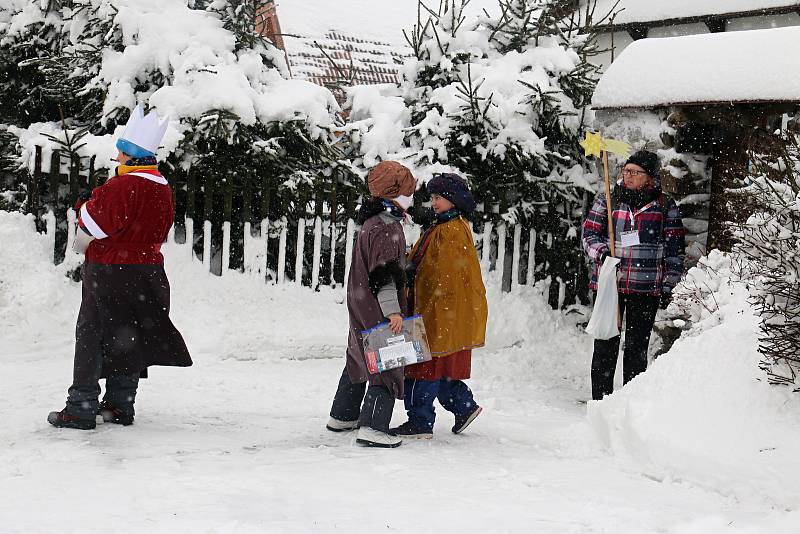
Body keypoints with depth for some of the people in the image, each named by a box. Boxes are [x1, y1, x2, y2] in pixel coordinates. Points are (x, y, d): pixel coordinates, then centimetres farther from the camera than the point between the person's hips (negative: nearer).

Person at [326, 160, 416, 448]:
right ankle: (372, 427, -14)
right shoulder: (387, 226, -17)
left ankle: (342, 416, 34)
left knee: (360, 359, 22)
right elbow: (384, 273, -23)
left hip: (360, 305, 10)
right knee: (388, 364, -8)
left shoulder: (372, 221, 15)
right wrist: (393, 311, -25)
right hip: (378, 309, -10)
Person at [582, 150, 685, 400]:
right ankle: (601, 399, 9)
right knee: (605, 344, 1)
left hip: (646, 288, -1)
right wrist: (601, 252, -12)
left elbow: (674, 248, 7)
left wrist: (668, 285, 4)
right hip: (609, 283, 1)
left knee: (637, 346, 4)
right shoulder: (607, 199, 7)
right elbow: (589, 232, 8)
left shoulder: (666, 206, 5)